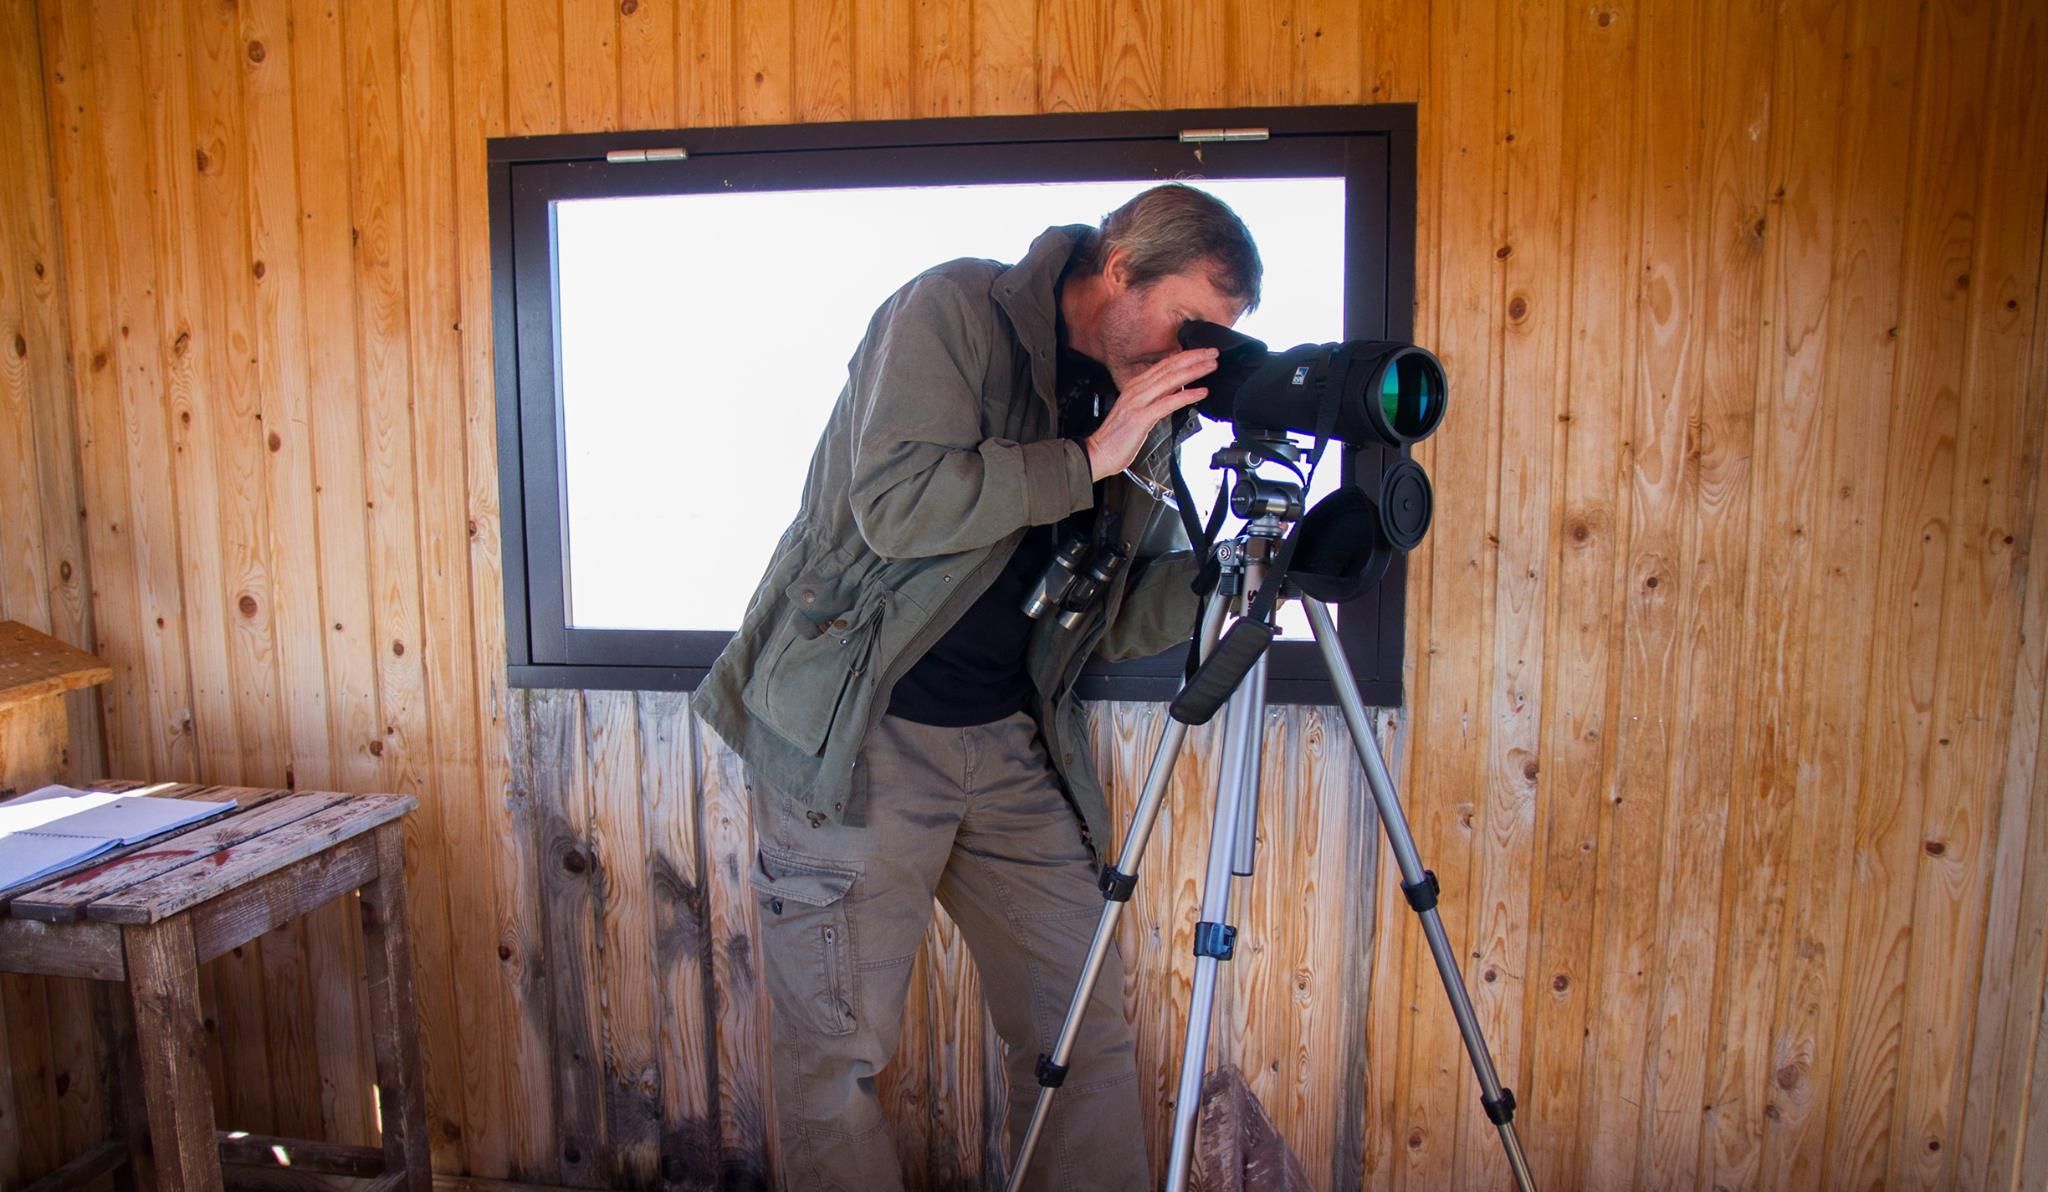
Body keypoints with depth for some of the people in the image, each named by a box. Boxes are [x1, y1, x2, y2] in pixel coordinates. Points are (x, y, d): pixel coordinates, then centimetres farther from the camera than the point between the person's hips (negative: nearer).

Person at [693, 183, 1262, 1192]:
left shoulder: (1139, 406, 9)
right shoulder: (954, 310, -9)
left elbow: (1115, 619, 9)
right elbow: (897, 503, -24)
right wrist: (1088, 458, -21)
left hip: (1009, 741, 6)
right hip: (853, 738, -6)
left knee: (1088, 1028, 8)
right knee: (838, 1052, 3)